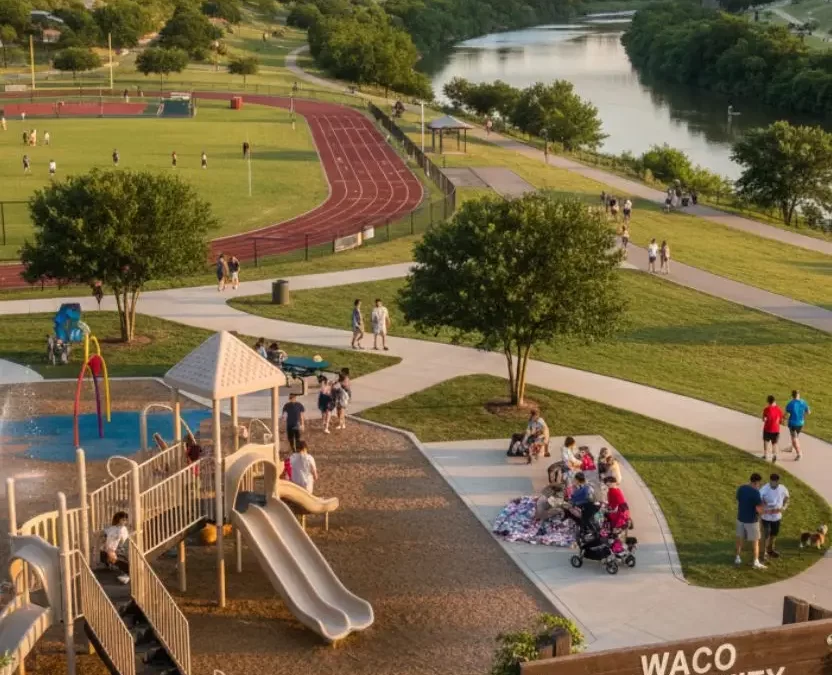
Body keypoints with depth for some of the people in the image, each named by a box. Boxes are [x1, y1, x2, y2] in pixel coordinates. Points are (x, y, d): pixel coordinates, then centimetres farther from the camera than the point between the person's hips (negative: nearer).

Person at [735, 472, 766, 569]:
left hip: (740, 518, 6)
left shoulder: (740, 489, -2)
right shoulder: (755, 493, -23)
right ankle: (756, 562, 10)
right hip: (751, 520, -6)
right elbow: (759, 510, -21)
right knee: (755, 541, 7)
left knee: (740, 539, 19)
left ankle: (738, 558, 27)